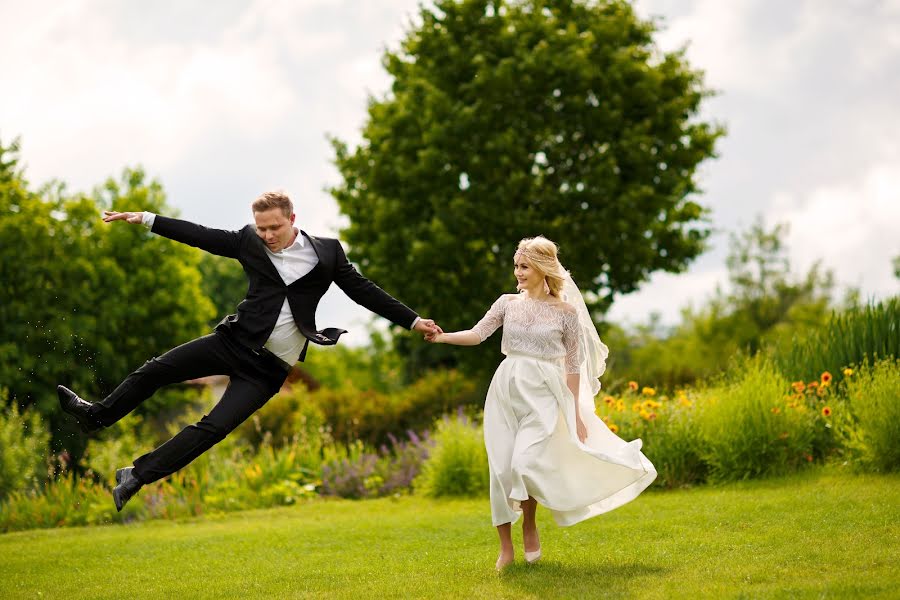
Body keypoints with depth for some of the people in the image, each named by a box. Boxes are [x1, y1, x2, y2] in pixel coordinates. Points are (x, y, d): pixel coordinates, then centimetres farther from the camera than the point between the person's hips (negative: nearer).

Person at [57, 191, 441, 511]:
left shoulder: (326, 252, -4)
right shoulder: (249, 242, 1)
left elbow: (362, 290, 1)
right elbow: (199, 235, 3)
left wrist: (413, 321, 1)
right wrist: (144, 219, 0)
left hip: (271, 367, -3)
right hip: (236, 341, 3)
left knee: (213, 428, -13)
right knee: (156, 369, -3)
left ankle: (137, 476, -6)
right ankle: (97, 415, 20)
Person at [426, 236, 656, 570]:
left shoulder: (566, 311, 0)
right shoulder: (508, 303, 7)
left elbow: (573, 365, 3)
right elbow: (477, 335, -2)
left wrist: (576, 412, 1)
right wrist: (443, 337, -19)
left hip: (542, 396, -3)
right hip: (505, 391, 3)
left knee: (524, 464, -18)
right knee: (501, 470, -1)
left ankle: (530, 527, 10)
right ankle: (506, 548, 10)